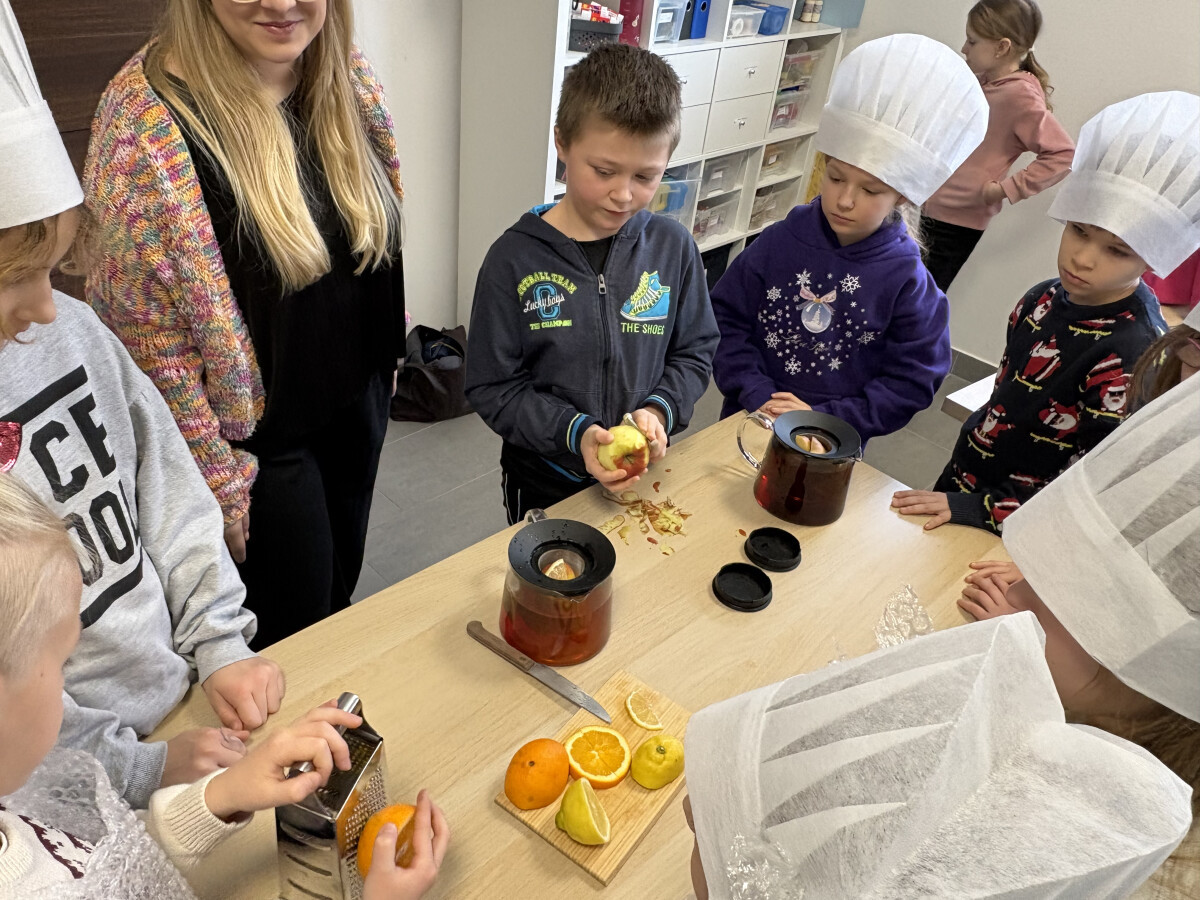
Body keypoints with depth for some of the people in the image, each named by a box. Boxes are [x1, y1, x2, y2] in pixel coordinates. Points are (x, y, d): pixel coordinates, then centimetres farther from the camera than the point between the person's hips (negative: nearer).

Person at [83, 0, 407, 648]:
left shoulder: (349, 78, -3)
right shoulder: (147, 117, -23)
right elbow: (150, 335, -19)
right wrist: (218, 484, -15)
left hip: (357, 404, 6)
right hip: (262, 434, -6)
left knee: (339, 603, 25)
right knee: (293, 641, 12)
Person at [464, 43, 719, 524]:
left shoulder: (674, 248, -9)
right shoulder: (515, 259, -16)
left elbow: (694, 353, 1)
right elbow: (492, 388, -13)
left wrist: (659, 410, -17)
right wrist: (575, 432, -25)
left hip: (643, 474, 3)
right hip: (543, 483, -2)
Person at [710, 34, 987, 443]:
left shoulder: (908, 284, -12)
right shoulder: (781, 242, -9)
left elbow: (911, 383, -10)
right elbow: (726, 320, -7)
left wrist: (823, 419, -18)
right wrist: (757, 396, -17)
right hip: (749, 425, 2)